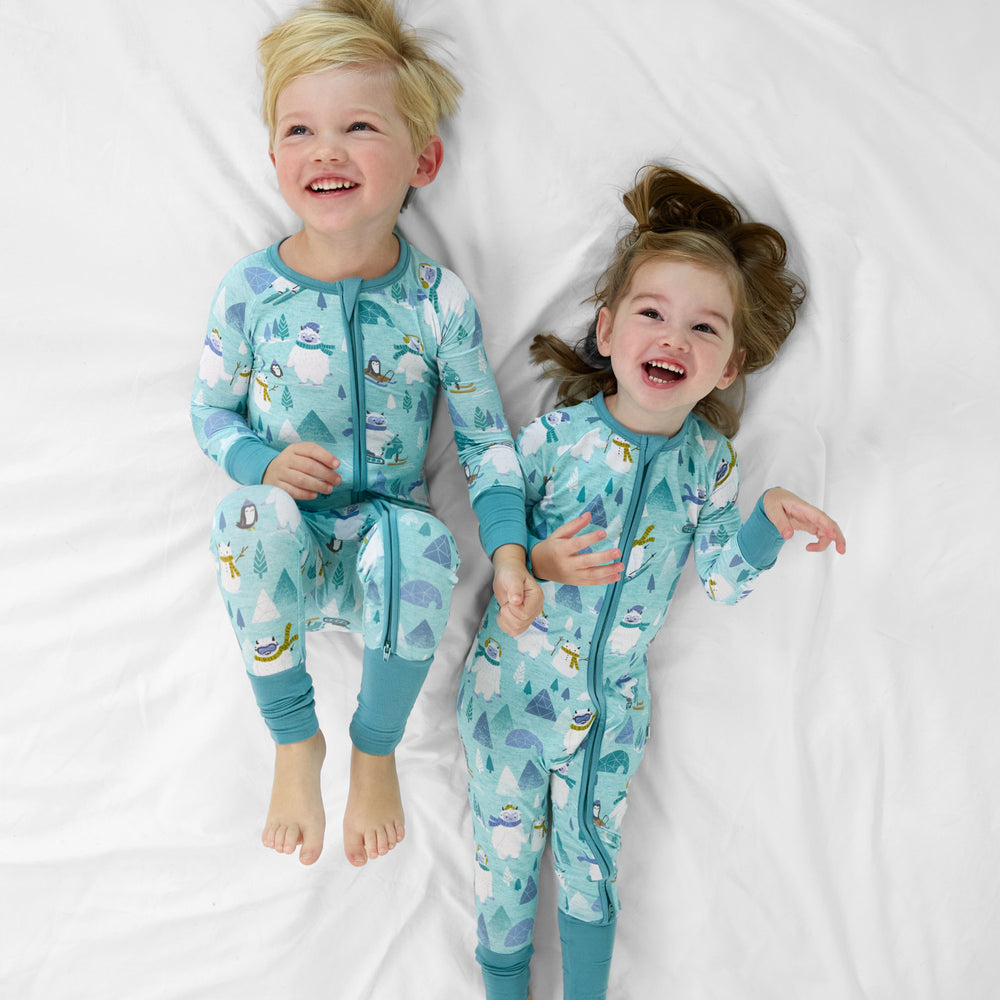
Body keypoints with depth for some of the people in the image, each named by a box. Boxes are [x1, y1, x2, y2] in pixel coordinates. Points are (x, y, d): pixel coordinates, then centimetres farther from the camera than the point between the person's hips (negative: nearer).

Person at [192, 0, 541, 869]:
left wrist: (509, 550, -14)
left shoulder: (439, 301, -9)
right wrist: (263, 461, -16)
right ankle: (294, 739, -9)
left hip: (381, 544, 0)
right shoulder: (249, 291, -8)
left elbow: (485, 437, -2)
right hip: (286, 557, 1)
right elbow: (210, 411, 5)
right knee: (255, 514, -34)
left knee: (423, 540, -35)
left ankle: (377, 747, -5)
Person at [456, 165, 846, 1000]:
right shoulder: (554, 436, -16)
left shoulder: (709, 459, -8)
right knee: (507, 853, 14)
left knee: (592, 855, 17)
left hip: (615, 700, 2)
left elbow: (724, 584, 1)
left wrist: (768, 523, -15)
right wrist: (539, 563, -27)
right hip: (515, 683, -1)